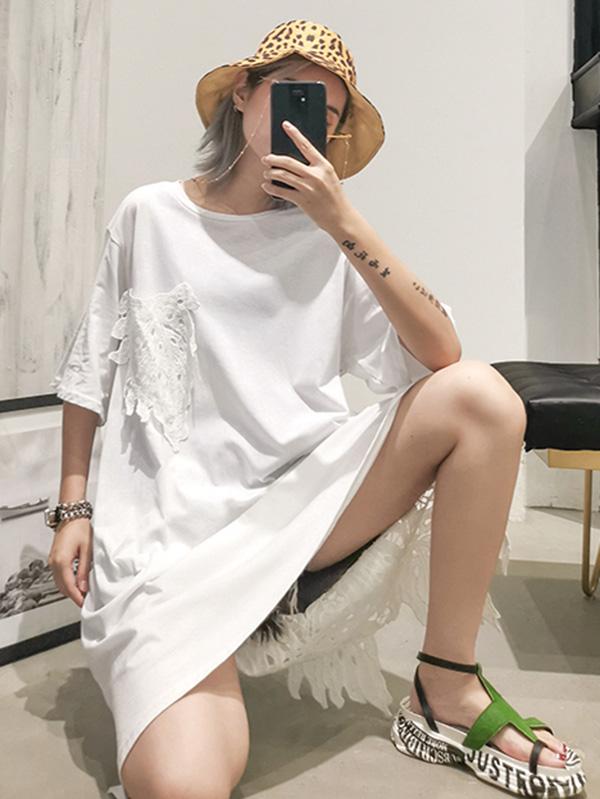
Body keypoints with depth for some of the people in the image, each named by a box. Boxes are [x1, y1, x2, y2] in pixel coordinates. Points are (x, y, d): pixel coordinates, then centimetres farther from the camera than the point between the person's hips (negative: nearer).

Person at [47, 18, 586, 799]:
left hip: (306, 496, 3)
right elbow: (91, 369, 9)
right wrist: (73, 509, 5)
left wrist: (346, 223, -14)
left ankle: (446, 690, -7)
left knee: (481, 396, -19)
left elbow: (439, 358, -8)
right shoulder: (151, 216, 4)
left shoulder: (327, 236, 4)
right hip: (174, 524, -2)